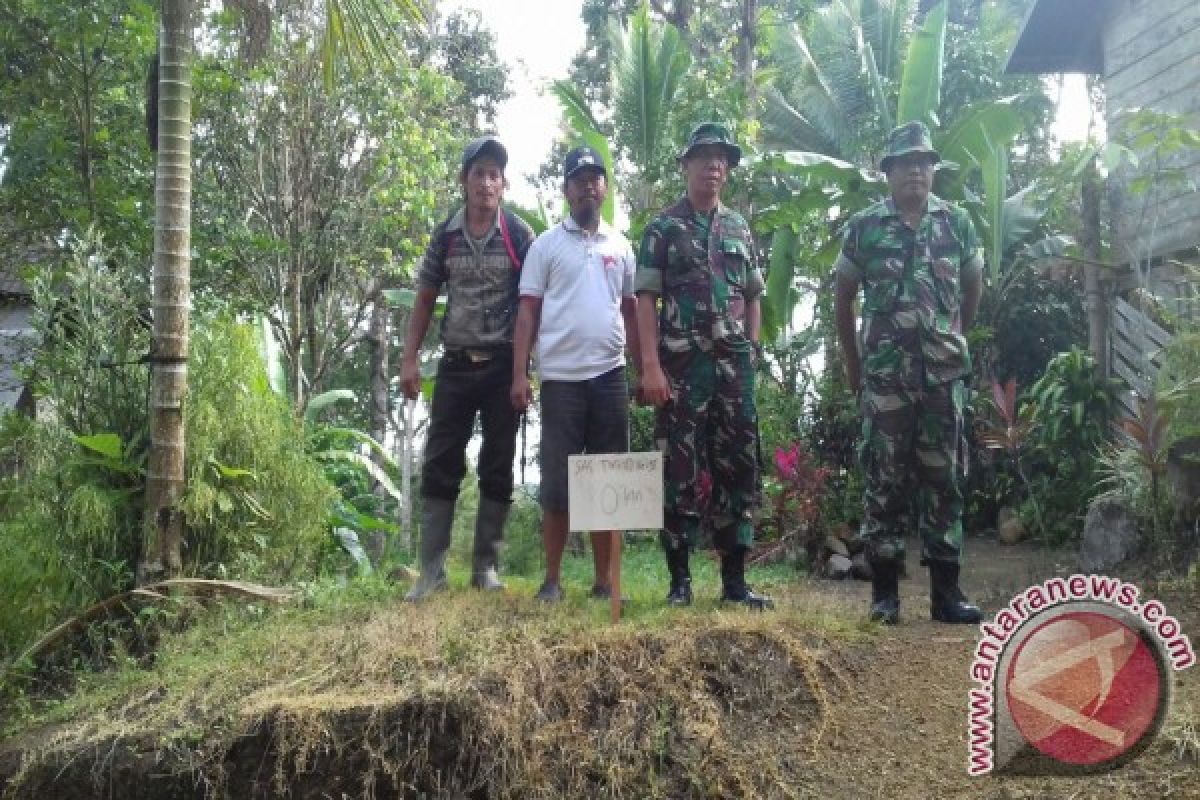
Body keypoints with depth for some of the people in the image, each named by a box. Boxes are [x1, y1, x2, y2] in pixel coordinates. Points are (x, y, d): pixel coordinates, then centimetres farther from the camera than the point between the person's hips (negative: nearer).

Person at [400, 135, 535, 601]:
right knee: (440, 467, 1)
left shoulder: (520, 235, 0)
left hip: (503, 367, -2)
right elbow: (425, 301, 10)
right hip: (455, 366, 2)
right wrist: (410, 359, 1)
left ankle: (485, 566, 15)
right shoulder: (445, 236, 6)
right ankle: (431, 570, 7)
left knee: (497, 469, 4)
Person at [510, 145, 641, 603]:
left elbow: (630, 312, 17)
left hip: (610, 375, 3)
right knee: (557, 480, 0)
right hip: (560, 377, -3)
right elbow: (527, 313, 1)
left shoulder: (621, 247, 14)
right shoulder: (546, 245, 5)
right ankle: (551, 579, 10)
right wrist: (519, 374, -7)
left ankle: (603, 580, 13)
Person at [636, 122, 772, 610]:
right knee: (682, 472, -1)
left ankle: (734, 580, 11)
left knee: (738, 468, 4)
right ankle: (679, 579, 8)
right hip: (681, 364, -4)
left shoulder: (739, 228, 15)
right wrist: (650, 366, -13)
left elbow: (752, 298, 18)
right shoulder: (663, 228, 3)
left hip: (734, 365, 4)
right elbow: (647, 300, -4)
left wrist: (751, 355, 9)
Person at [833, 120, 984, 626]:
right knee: (885, 479, 1)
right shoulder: (864, 227, 3)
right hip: (884, 374, -2)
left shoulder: (957, 223, 8)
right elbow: (843, 298, 9)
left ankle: (946, 589, 11)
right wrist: (852, 364, 10)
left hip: (944, 373, 2)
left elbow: (973, 287, 20)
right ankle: (884, 590, 9)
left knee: (944, 478, 4)